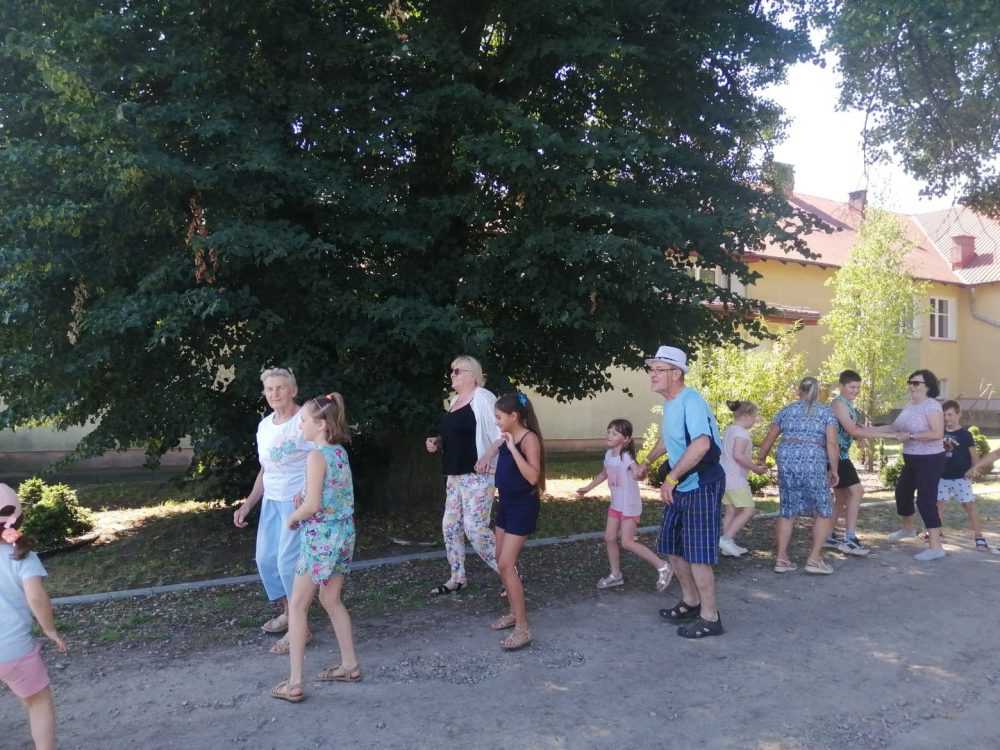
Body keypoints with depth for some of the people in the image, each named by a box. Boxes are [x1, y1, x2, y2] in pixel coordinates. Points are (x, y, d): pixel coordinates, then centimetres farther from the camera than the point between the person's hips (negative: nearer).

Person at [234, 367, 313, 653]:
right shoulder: (264, 426, 11)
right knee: (265, 559, 13)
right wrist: (248, 504, 13)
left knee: (288, 561, -9)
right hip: (271, 501, 8)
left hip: (298, 501, -8)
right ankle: (287, 613, 31)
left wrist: (307, 493, -29)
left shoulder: (305, 421, -14)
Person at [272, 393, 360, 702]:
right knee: (331, 600, 20)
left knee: (297, 606, 3)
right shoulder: (341, 452, 7)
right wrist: (304, 504, 9)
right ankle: (350, 665, 27)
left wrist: (292, 517, -2)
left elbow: (312, 505, -20)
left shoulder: (316, 456, -17)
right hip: (344, 532, 8)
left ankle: (294, 683, 6)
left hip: (320, 536, -8)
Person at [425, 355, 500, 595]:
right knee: (450, 526, 11)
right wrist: (437, 442, 8)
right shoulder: (455, 401, 15)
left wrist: (488, 457, -28)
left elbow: (501, 433, -17)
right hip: (455, 475, 9)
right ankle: (457, 578, 25)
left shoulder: (482, 398, -12)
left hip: (477, 476, -9)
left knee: (475, 528, -11)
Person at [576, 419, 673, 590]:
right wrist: (588, 488, 27)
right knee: (609, 538, 9)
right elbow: (604, 474, 20)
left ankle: (662, 567, 5)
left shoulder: (626, 457, -23)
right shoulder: (609, 454, 1)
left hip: (630, 506, -8)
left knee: (627, 542, -8)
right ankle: (616, 575, 25)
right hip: (616, 504, 8)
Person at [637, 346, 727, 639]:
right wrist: (647, 462, 40)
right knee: (672, 548, 17)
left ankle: (709, 618, 11)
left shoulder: (691, 401, -22)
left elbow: (701, 444, -37)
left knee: (697, 554, -4)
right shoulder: (669, 403, 9)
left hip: (702, 486, -10)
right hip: (680, 487, 10)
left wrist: (671, 477, -35)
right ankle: (690, 602, 34)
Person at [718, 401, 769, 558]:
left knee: (731, 511, 12)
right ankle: (727, 538, -9)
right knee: (748, 510, -4)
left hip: (725, 478, 10)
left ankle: (728, 546, 13)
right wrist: (755, 468, -15)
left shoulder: (729, 430, 15)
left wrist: (752, 465, 20)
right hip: (736, 479, -10)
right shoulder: (741, 432, -15)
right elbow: (738, 455, -25)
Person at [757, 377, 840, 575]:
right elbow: (831, 444, -4)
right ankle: (814, 559, 6)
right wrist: (834, 470, 4)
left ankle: (781, 559, 13)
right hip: (813, 463, -3)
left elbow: (768, 441, 18)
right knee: (824, 512, 11)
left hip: (786, 462, 3)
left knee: (787, 511, 12)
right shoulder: (826, 412, 8)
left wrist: (761, 459, 33)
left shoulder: (786, 411, 15)